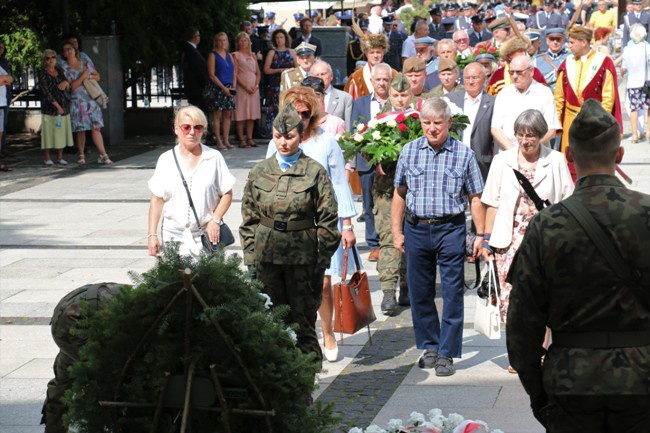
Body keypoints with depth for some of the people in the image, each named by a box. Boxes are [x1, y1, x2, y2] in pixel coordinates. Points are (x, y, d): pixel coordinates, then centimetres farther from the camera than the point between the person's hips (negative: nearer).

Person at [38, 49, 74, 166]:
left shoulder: (60, 71, 14)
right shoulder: (42, 73, -4)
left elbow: (68, 88, 21)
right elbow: (46, 91, -13)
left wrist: (66, 83, -4)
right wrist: (56, 105, -19)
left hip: (64, 106, 5)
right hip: (49, 107, -5)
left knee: (62, 132, 6)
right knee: (49, 132, -5)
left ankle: (60, 157, 13)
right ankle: (47, 158, 2)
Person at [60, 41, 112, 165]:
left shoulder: (85, 63, 11)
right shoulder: (65, 68, 0)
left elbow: (97, 76, 17)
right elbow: (71, 86, -8)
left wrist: (89, 76, -3)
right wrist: (82, 77, -15)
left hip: (91, 99, 2)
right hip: (77, 101, -2)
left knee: (96, 127, -5)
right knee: (80, 129, 0)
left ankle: (103, 156, -7)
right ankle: (81, 156, 11)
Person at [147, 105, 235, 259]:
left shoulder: (214, 158, 3)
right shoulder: (166, 160, 6)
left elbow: (227, 194, 6)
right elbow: (157, 200, 6)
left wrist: (215, 220, -8)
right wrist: (152, 234, 1)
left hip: (206, 234, -1)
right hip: (174, 234, 1)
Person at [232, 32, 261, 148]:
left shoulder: (253, 55, 15)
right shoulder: (236, 55, 0)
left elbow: (258, 73, 13)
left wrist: (256, 85, -5)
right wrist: (245, 86, -14)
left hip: (254, 88, 5)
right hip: (241, 87, -5)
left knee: (252, 115, 5)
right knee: (241, 115, -5)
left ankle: (250, 139, 9)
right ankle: (241, 140, -4)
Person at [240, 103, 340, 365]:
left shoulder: (315, 172, -2)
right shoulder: (259, 172, 7)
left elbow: (327, 220, -1)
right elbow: (249, 219, 11)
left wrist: (322, 263, -4)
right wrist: (250, 259, 5)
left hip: (302, 256, -3)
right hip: (266, 255, 3)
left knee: (303, 321, 3)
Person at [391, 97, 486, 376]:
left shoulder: (464, 154, 0)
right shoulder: (409, 151, 5)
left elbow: (475, 198, 3)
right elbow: (399, 194, 11)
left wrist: (480, 234, -2)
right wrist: (397, 231, 6)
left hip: (451, 230, -2)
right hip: (416, 229, 3)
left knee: (452, 293, -2)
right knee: (419, 292, 10)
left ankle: (447, 353, 5)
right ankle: (429, 346, 25)